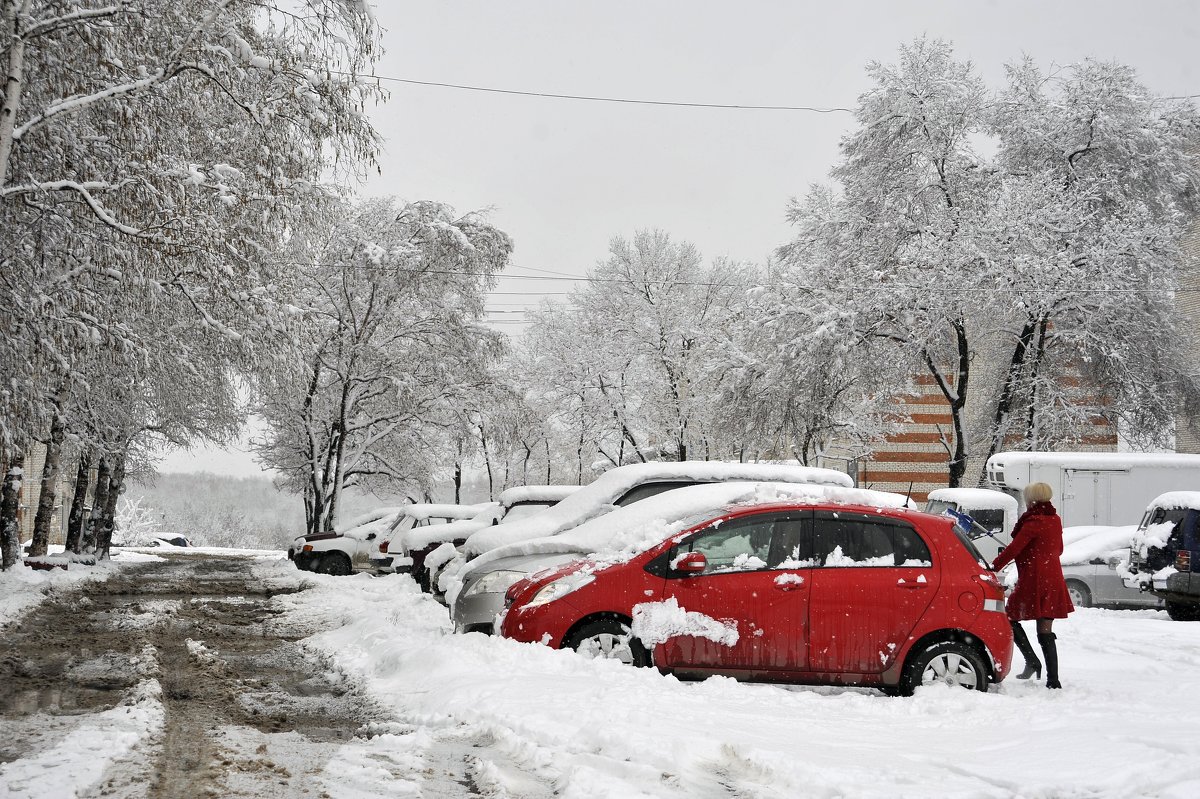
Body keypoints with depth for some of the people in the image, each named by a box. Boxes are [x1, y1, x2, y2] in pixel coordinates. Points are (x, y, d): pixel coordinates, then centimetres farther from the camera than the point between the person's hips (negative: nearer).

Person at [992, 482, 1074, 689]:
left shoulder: (1033, 522, -13)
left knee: (1011, 618, 8)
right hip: (1053, 580, 8)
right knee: (1045, 630, 8)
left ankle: (1032, 661, -5)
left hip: (1034, 579, -8)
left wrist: (993, 567, -11)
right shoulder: (1055, 520, 11)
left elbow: (1014, 549, -16)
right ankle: (1053, 680, 5)